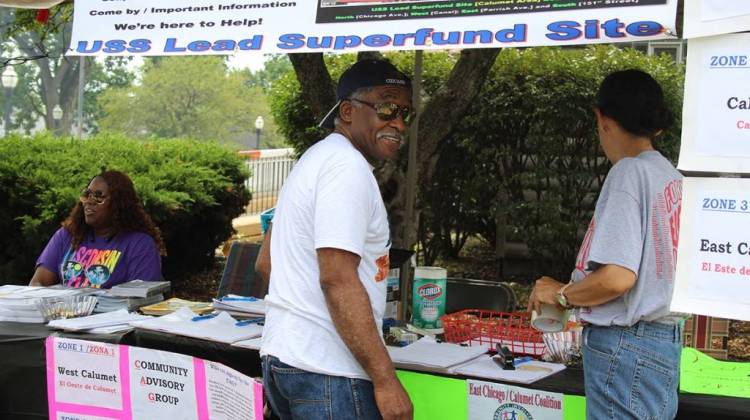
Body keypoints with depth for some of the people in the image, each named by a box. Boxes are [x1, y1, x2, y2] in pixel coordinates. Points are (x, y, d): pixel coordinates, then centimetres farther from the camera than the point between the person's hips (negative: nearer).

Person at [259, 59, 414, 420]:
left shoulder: (317, 159, 17)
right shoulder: (348, 167, -14)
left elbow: (267, 261, 23)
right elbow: (337, 279, -23)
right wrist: (385, 379, -23)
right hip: (327, 372, -10)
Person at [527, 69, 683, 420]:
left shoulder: (629, 171, -13)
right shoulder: (672, 177, 12)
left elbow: (617, 276, -21)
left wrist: (560, 294, -4)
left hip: (626, 344, -9)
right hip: (664, 340, 9)